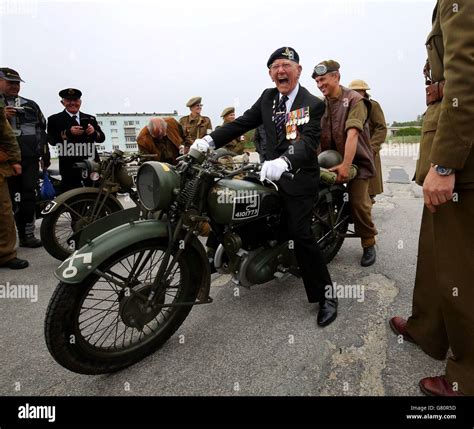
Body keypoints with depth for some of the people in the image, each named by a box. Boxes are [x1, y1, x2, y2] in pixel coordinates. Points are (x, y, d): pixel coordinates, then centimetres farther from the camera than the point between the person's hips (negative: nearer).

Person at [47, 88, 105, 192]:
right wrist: (68, 132, -18)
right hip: (70, 167, -3)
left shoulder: (90, 119, 17)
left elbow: (102, 138, 10)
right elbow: (52, 140, -4)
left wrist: (94, 132, -11)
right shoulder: (54, 119, 8)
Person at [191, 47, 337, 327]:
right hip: (271, 174, 7)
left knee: (301, 235, -12)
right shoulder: (267, 97, 11)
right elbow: (243, 123, 5)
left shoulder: (313, 104, -7)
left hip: (299, 177, -6)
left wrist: (284, 162, -43)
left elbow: (309, 142, -22)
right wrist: (210, 140, -9)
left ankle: (326, 294, 0)